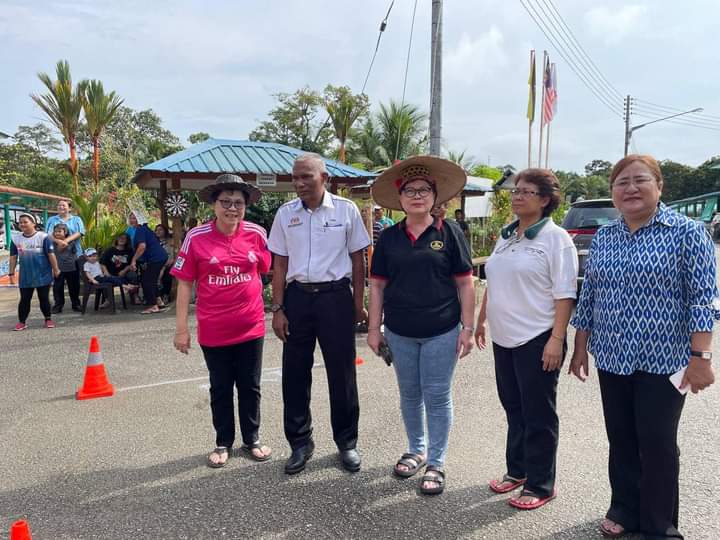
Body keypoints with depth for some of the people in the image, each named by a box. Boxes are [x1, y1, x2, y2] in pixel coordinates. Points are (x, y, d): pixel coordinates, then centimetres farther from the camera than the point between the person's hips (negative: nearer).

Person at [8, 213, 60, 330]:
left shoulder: (43, 237, -9)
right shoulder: (16, 238, 3)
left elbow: (51, 254, -8)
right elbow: (13, 257, 8)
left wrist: (56, 269, -7)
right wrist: (11, 273, 6)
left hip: (43, 275, -3)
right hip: (25, 276, 3)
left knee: (44, 298, 6)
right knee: (24, 299, 6)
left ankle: (48, 319, 18)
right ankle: (22, 321, 13)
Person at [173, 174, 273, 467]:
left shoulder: (257, 234, -4)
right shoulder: (196, 237, -8)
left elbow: (268, 272, 8)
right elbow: (184, 284, -4)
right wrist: (181, 328, -4)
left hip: (251, 327, 1)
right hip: (213, 330, -1)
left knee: (250, 387, 15)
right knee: (220, 388, 15)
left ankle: (251, 439, 34)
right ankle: (223, 443, 32)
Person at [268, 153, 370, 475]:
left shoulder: (346, 210, -2)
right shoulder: (285, 213, 4)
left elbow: (358, 259, 3)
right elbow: (280, 264, 6)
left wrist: (359, 303, 1)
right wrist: (277, 309, 1)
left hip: (336, 296, -2)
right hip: (297, 297, 2)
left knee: (342, 373, 6)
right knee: (294, 373, 8)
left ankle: (347, 442, 24)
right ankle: (300, 443, 25)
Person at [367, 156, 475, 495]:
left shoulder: (449, 234, -4)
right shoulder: (389, 237, 3)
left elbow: (465, 284, -3)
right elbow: (377, 285, 6)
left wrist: (467, 328, -7)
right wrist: (374, 328, 3)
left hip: (441, 332, -3)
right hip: (400, 333, 3)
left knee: (437, 397, 5)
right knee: (409, 395, 16)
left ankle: (436, 463, 20)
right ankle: (416, 450, 35)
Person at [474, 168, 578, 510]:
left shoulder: (556, 238, -9)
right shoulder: (505, 236, 12)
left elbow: (564, 294, -14)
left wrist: (556, 339, -19)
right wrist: (481, 320, 18)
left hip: (537, 340, -7)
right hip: (503, 338, 7)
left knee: (538, 415, 4)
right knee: (513, 408, 17)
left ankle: (540, 486, 18)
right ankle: (516, 471, 33)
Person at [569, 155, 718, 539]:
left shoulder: (686, 232, -6)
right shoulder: (602, 237, 7)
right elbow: (588, 298, 11)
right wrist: (580, 349, 10)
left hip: (663, 361, -4)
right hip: (612, 359, 4)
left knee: (658, 444, 6)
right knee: (620, 440, 14)